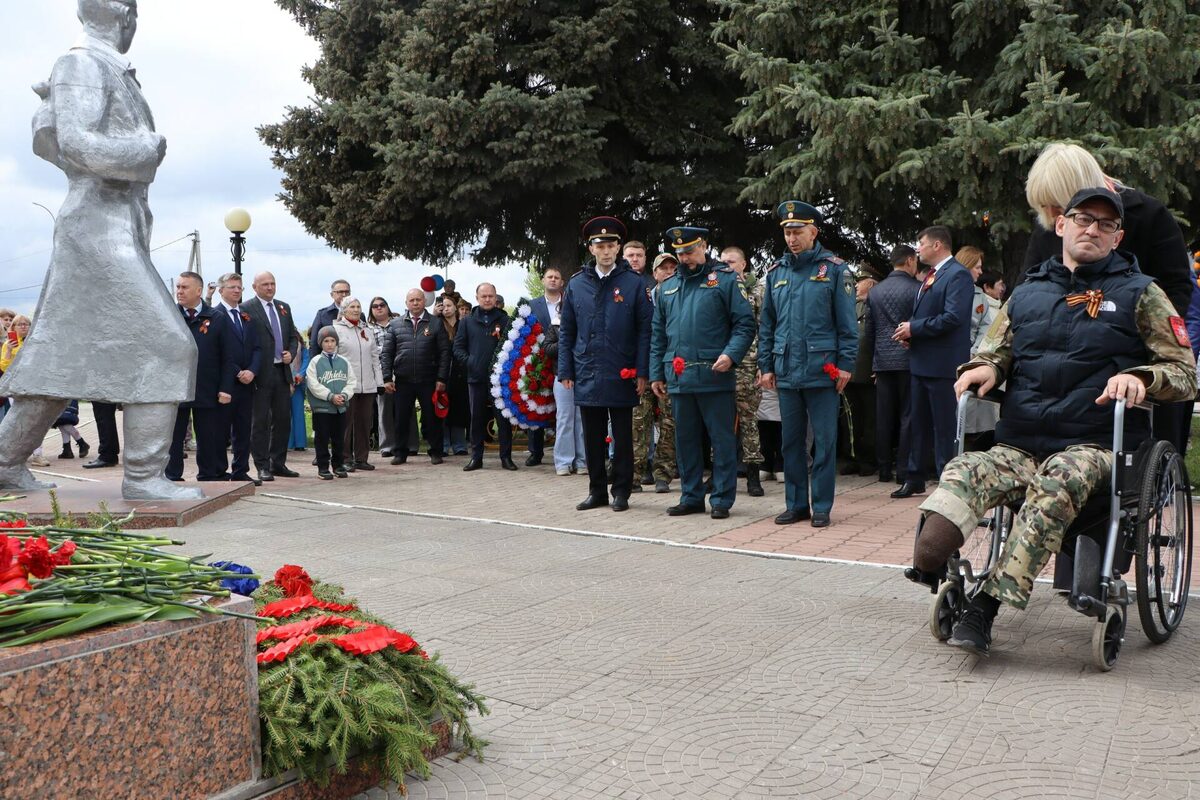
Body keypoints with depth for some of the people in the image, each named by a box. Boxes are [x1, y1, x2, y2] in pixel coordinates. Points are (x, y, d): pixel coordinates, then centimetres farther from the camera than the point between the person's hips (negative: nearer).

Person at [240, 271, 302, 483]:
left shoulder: (284, 308, 15)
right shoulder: (246, 309, -5)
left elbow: (293, 336, 20)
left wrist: (291, 354, 0)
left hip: (282, 371, 6)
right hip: (261, 374, -6)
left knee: (283, 419, 10)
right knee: (261, 421, 0)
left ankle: (278, 464, 20)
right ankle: (262, 467, 6)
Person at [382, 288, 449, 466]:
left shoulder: (436, 323, 3)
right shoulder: (395, 325, 8)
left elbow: (444, 352, 0)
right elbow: (387, 353, 7)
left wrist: (442, 378, -7)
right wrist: (387, 378, -1)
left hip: (428, 380, -1)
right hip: (403, 380, 1)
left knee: (432, 418, 4)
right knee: (401, 418, 6)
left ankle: (436, 452, 16)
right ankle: (400, 453, 17)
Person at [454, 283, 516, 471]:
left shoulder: (505, 320, 6)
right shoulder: (467, 321, 9)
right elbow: (458, 348, 8)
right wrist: (469, 362, -8)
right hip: (476, 378, 1)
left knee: (504, 417, 1)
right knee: (477, 418, 7)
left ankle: (506, 457, 8)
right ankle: (476, 457, 14)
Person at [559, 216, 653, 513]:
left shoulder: (633, 283, -1)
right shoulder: (576, 284, 7)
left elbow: (644, 330, -3)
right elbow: (566, 332, 10)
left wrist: (642, 372, -8)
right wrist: (565, 371, 4)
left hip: (621, 377, -3)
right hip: (587, 377, 3)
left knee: (622, 437, 6)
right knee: (592, 438, 10)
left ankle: (621, 492, 16)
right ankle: (597, 491, 21)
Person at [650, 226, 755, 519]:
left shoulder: (725, 279, 0)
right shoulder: (667, 287, 15)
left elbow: (745, 323, -4)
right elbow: (658, 335, 17)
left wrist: (731, 354, -18)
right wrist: (656, 373, 12)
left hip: (715, 377, -5)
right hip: (678, 378, 5)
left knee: (722, 439, 1)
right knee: (685, 440, 11)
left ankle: (722, 499, 10)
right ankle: (691, 497, 21)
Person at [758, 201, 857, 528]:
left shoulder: (834, 269, -1)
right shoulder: (777, 272, 11)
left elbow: (847, 322, -3)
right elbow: (766, 325, 13)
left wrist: (845, 364, -9)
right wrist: (766, 366, 8)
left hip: (822, 371, -4)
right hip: (786, 372, 4)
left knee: (824, 441, 2)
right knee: (791, 441, 10)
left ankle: (821, 506, 11)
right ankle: (796, 503, 20)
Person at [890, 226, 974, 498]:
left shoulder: (958, 275, -12)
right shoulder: (931, 276, 18)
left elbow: (952, 318, -22)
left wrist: (914, 328, -16)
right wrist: (910, 332, 4)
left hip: (943, 364, -10)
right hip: (922, 362, 10)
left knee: (945, 427, -3)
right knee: (918, 424, 15)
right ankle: (915, 478, 24)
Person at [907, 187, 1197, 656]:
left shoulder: (1140, 293, 13)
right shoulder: (1028, 292, 21)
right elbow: (995, 351, 24)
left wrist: (1140, 377, -14)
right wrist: (984, 367, -2)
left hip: (1095, 445, -3)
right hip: (1018, 444, 3)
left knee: (1054, 485, -36)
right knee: (962, 474, -29)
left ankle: (988, 603, -35)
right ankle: (927, 564, -47)